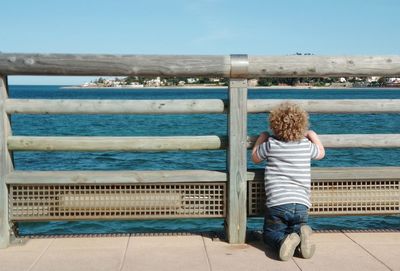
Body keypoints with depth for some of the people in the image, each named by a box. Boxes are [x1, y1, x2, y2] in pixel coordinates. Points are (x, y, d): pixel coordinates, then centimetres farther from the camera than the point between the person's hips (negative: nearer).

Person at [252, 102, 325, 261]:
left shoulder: (270, 144, -1)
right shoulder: (307, 145, 6)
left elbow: (255, 158, 18)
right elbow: (321, 153, 29)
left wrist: (261, 138, 30)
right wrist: (312, 135, 41)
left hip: (277, 204, -2)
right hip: (301, 204, 2)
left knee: (270, 234, 16)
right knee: (297, 227, 26)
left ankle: (284, 240, -20)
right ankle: (300, 235, -12)